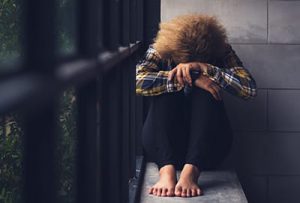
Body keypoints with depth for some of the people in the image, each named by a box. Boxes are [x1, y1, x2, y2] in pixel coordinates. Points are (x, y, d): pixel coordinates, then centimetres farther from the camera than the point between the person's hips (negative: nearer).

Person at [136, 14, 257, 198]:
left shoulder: (222, 52, -3)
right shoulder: (160, 50, -5)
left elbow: (250, 89, -18)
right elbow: (139, 82, -25)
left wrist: (205, 68, -25)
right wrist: (191, 78, -30)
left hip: (207, 149, 0)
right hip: (163, 148, 0)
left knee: (205, 92, -25)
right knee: (167, 91, -25)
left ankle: (191, 171, -43)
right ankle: (167, 170, -44)